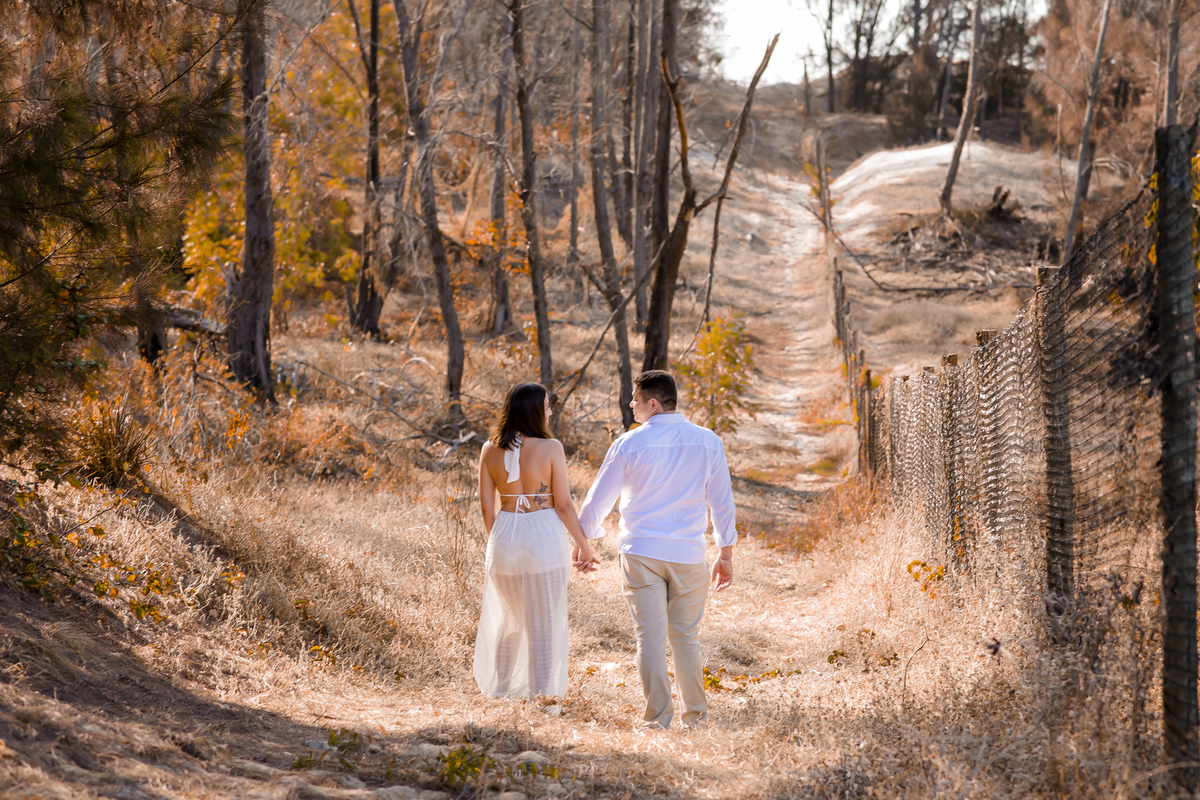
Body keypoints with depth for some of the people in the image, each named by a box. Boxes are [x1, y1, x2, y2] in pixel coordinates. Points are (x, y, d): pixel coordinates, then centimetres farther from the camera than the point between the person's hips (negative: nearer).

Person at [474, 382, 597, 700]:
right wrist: (583, 543, 2)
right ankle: (541, 695, 10)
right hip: (544, 535, -4)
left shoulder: (490, 450, 0)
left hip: (504, 536, 4)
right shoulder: (550, 448, -12)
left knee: (509, 620, 21)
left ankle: (499, 691, 28)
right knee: (544, 623, 7)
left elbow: (487, 507, 4)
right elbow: (563, 504, -10)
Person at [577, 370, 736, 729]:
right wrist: (726, 554, 14)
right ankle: (695, 716, 19)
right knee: (686, 637, 12)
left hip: (641, 554, -2)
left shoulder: (629, 444, -6)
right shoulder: (708, 442, 0)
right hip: (688, 553, 2)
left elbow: (598, 500, 2)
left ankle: (658, 719, -2)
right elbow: (722, 502, 5)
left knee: (650, 637, 0)